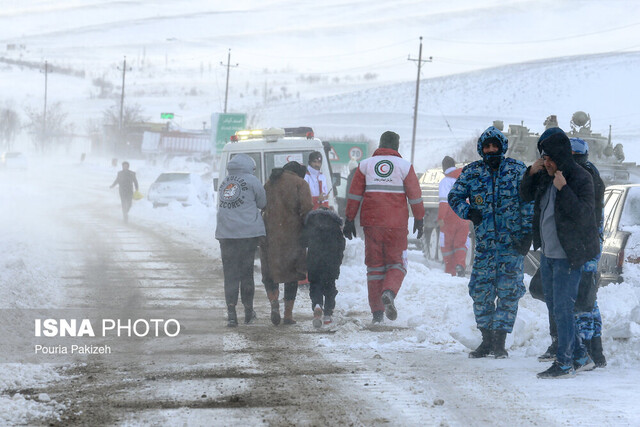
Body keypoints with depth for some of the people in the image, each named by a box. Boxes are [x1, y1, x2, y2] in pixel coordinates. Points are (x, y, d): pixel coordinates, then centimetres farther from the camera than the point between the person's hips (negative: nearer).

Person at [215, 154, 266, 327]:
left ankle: (231, 313, -4)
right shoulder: (251, 180, 0)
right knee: (246, 271, 5)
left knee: (230, 273, 3)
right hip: (248, 232, -3)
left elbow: (223, 206, 17)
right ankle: (248, 310, 13)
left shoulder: (224, 183, 16)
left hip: (225, 233, 3)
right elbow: (263, 203, 6)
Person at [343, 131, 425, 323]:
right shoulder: (404, 166, 1)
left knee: (374, 265, 8)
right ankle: (389, 293, -24)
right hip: (397, 224, -2)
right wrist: (419, 219, 12)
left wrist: (349, 220, 10)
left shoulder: (365, 165, 6)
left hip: (371, 222, 2)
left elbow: (354, 195, 5)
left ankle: (376, 311, 5)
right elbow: (415, 196, 2)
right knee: (396, 263, 6)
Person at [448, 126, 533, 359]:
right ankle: (487, 339, 14)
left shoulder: (517, 170, 2)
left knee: (508, 291, -5)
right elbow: (454, 196, 12)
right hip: (484, 242, 2)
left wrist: (527, 234, -5)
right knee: (481, 291, 1)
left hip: (512, 242, -2)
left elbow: (529, 202, 2)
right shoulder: (471, 172, 7)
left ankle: (500, 341, 2)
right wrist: (467, 211, -8)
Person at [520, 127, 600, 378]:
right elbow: (526, 196, 18)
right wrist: (531, 173, 0)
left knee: (562, 308, -8)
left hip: (568, 256, -9)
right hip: (548, 252, 9)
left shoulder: (581, 179, -16)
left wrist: (563, 189, -30)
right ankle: (581, 357, 23)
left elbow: (584, 214, -24)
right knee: (553, 307, 14)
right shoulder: (546, 176, 6)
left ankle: (565, 364, 0)